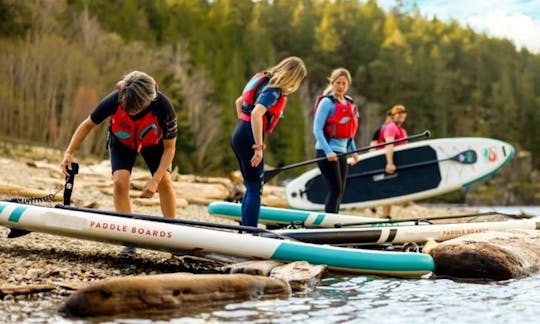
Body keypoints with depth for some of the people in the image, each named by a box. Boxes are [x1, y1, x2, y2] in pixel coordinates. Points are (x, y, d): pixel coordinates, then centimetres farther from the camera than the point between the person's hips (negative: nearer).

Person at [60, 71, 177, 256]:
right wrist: (69, 153, -25)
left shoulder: (163, 108, -38)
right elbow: (88, 124, -17)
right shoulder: (114, 100, -36)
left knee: (165, 182, -17)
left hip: (153, 143, 0)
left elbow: (169, 147, -25)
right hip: (121, 142, 0)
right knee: (120, 180, -20)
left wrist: (155, 180, -32)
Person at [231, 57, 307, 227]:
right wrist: (259, 147, -25)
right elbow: (256, 114, -28)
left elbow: (239, 102, 24)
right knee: (255, 189, -8)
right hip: (248, 138, -10)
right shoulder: (273, 90, -14)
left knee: (251, 187, 15)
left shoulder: (263, 79, 15)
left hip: (239, 135, 10)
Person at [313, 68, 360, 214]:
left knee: (340, 192, 8)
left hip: (342, 152, 7)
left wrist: (353, 151, 16)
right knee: (335, 190, -13)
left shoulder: (349, 103, 14)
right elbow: (317, 130, -14)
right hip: (327, 153, -7)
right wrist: (328, 151, -22)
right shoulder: (327, 102, -8)